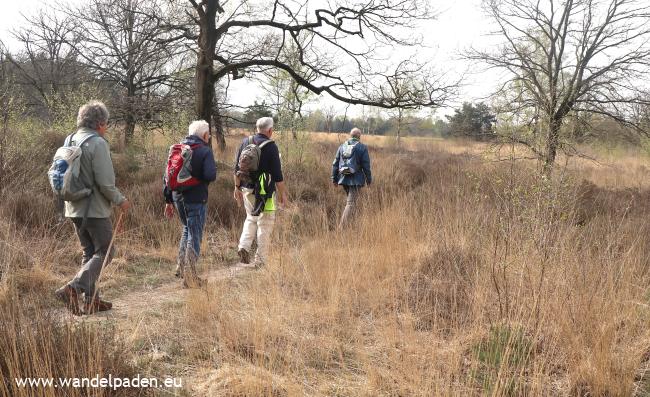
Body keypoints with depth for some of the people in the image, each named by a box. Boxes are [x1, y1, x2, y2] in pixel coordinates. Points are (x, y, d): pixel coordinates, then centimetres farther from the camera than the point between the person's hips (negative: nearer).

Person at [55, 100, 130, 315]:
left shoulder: (70, 141, 9)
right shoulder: (97, 143, -15)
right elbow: (105, 182, -19)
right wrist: (120, 200, -5)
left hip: (74, 208, 8)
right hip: (95, 209, -8)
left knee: (89, 253, 15)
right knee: (103, 253, 0)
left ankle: (91, 300, 17)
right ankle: (73, 288, -15)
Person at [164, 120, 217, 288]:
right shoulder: (205, 150, -9)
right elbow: (211, 176, -22)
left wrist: (168, 200, 17)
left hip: (177, 198, 6)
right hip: (196, 199, -6)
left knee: (187, 229, 26)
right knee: (194, 236, 2)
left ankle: (180, 267, 26)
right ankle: (189, 277, 2)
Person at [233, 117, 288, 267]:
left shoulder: (245, 142, 5)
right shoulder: (271, 146, -11)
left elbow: (237, 167, 9)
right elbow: (277, 174, -11)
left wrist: (237, 187, 18)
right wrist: (282, 193, -3)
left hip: (247, 189, 5)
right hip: (265, 192, -5)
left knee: (251, 218, 23)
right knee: (265, 224, 4)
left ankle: (244, 247, 4)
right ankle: (261, 260, 8)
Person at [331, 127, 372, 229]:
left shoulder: (342, 146, 8)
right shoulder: (362, 148, -5)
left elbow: (335, 164, 8)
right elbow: (366, 166, -7)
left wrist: (334, 178, 14)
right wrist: (369, 179, 4)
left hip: (344, 178, 5)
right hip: (356, 179, -5)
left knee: (351, 200, 22)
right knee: (351, 203, -4)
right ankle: (343, 227, -10)